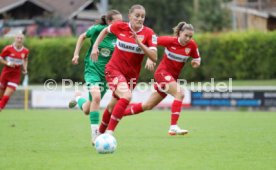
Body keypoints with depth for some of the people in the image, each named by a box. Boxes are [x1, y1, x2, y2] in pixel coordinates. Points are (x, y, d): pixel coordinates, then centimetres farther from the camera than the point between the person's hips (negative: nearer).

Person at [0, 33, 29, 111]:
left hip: (15, 76, 1)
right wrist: (7, 63, -17)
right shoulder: (8, 48, -10)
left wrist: (24, 69, 6)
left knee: (6, 96, -11)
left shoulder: (25, 51, 0)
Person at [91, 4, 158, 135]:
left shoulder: (148, 33, -9)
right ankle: (109, 132, -25)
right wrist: (95, 46, 5)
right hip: (114, 69, -3)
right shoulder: (120, 27, -8)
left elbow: (154, 57, -17)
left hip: (131, 74, 3)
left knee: (113, 107, 13)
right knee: (126, 96, -29)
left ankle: (101, 132, 37)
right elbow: (105, 31, 14)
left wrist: (139, 43, -27)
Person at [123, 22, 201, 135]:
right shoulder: (170, 41, -14)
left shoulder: (192, 45, -4)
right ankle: (173, 127, -28)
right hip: (162, 72, -6)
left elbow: (197, 58, 9)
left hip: (173, 77, 6)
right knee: (180, 94, -29)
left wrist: (196, 62, -13)